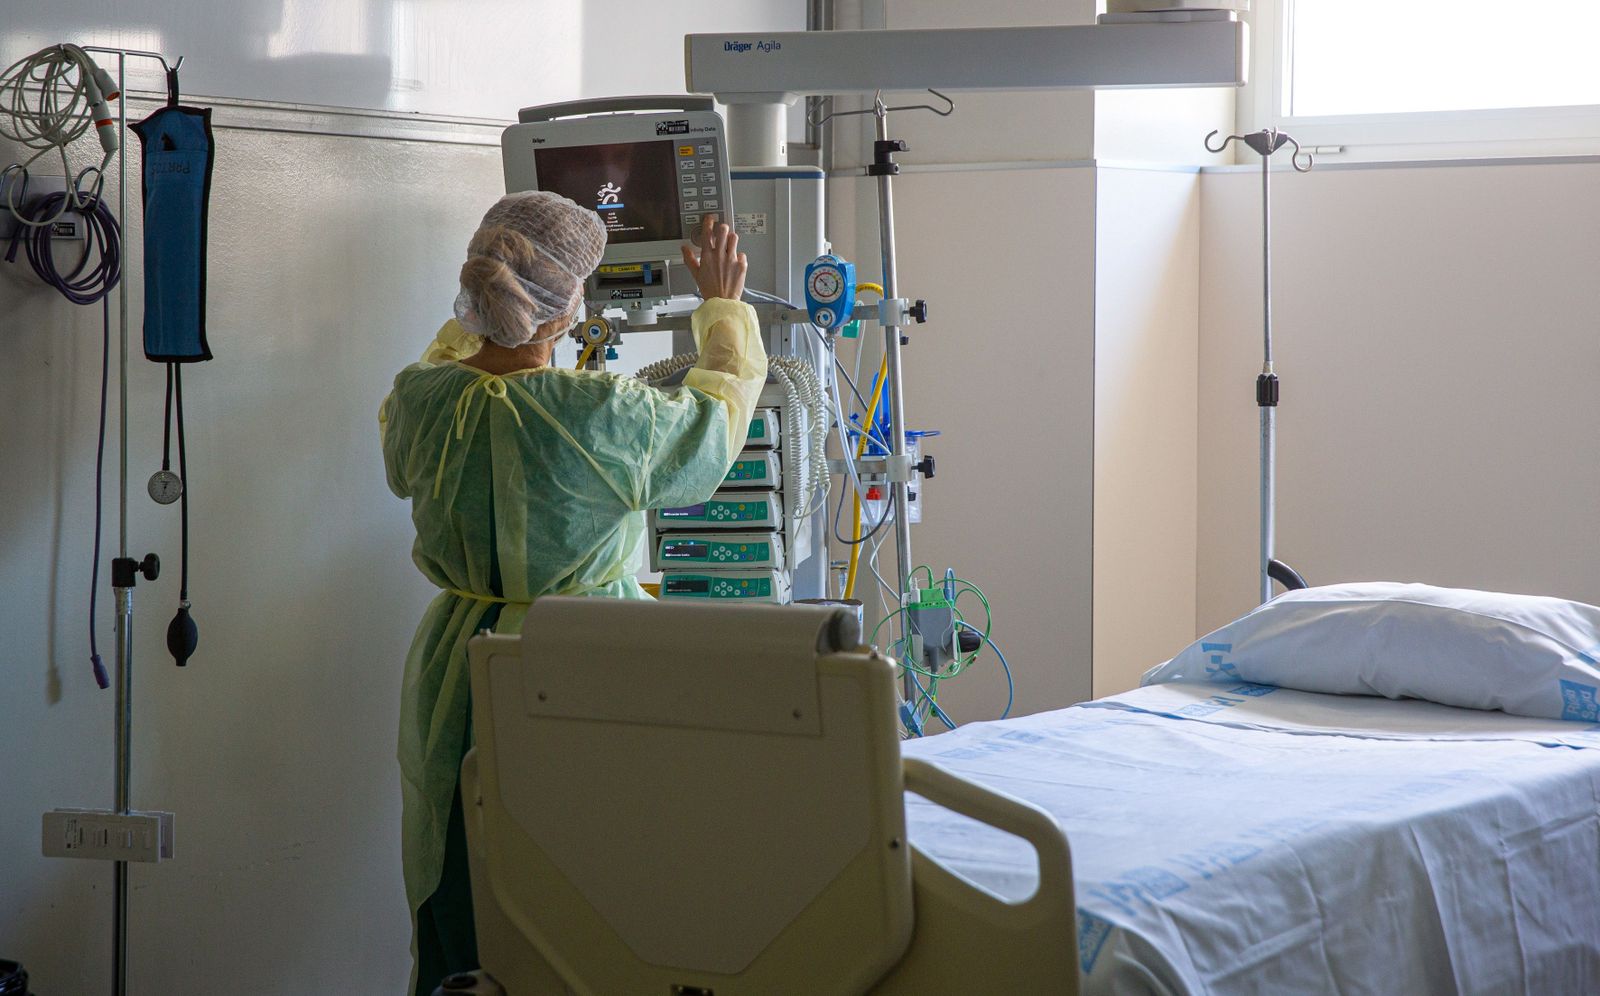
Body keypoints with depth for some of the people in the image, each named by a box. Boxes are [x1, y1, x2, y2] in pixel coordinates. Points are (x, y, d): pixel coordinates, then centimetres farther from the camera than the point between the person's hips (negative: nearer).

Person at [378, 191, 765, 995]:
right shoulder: (608, 416, -19)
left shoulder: (419, 398, -7)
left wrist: (470, 321, 27)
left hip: (455, 687, 4)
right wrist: (724, 305, 19)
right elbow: (721, 407, 1)